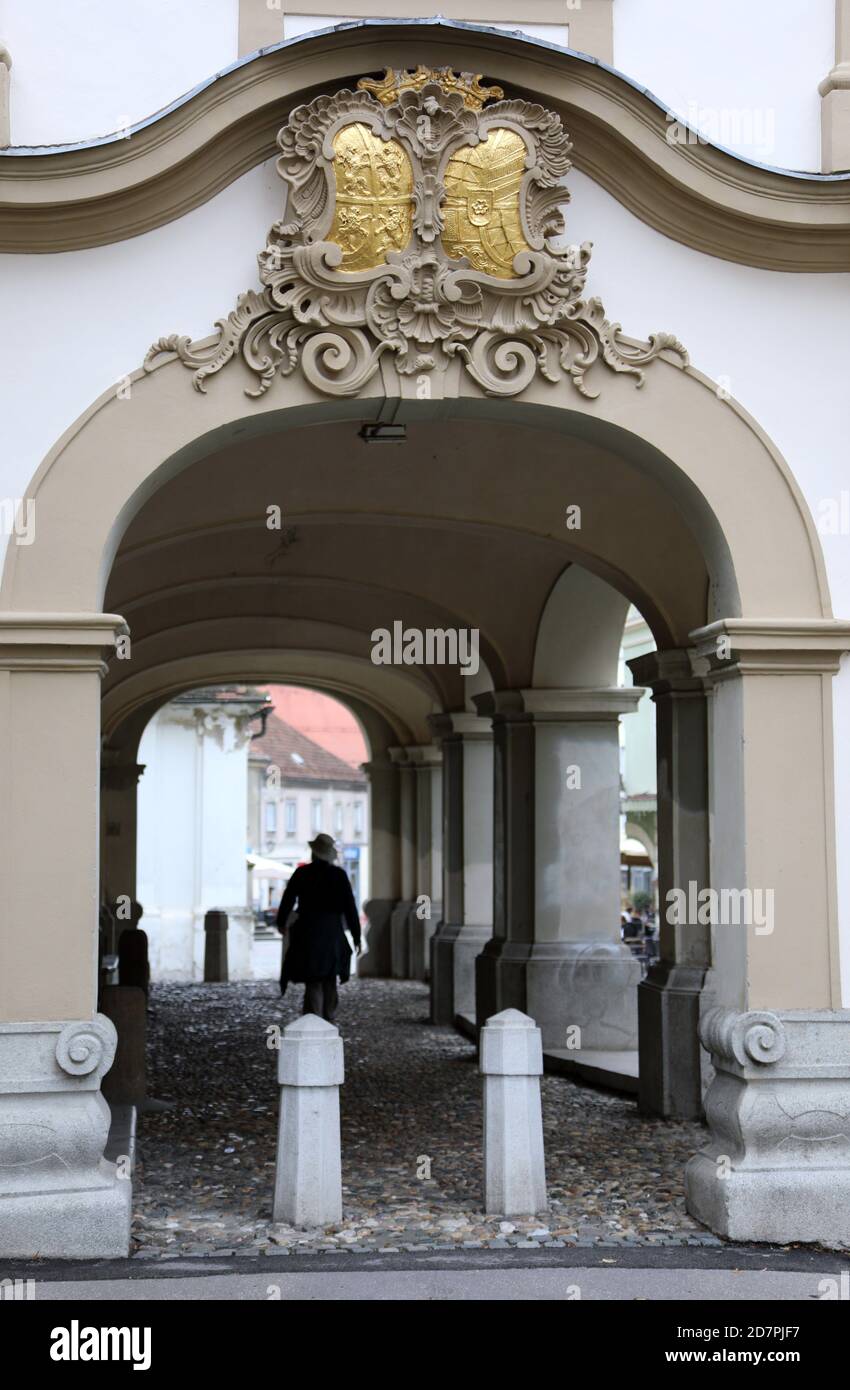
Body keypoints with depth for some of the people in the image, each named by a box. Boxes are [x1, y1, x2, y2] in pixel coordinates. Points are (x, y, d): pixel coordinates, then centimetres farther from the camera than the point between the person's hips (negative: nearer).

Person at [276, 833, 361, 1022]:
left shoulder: (301, 873, -4)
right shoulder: (339, 875, -3)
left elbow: (288, 900, 3)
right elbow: (350, 907, -4)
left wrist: (281, 922, 23)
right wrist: (356, 936, 3)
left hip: (308, 934, -1)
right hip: (332, 935, 1)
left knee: (313, 984, -1)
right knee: (329, 983, 16)